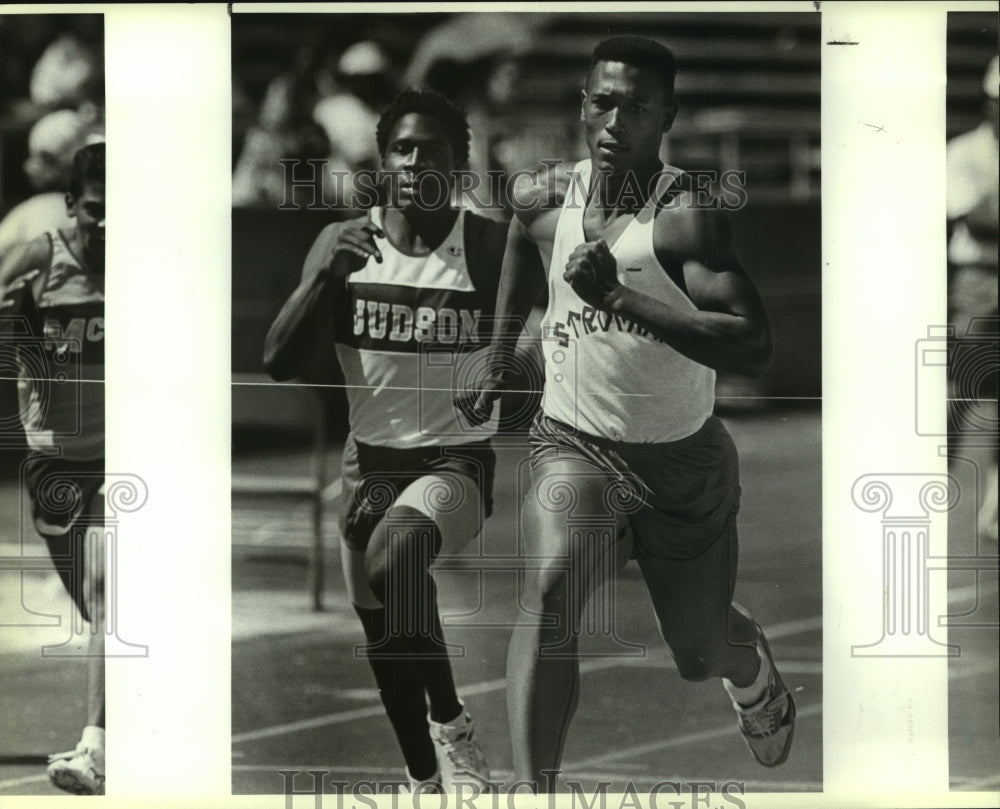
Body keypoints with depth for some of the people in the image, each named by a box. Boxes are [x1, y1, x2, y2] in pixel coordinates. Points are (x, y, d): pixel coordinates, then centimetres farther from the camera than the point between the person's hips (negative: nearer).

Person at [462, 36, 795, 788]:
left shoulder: (688, 216, -22)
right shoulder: (543, 201, -5)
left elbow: (755, 348, -33)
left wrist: (619, 296, -37)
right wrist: (497, 364, 27)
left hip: (683, 460, -2)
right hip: (574, 444, 2)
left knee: (702, 648, 17)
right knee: (552, 585, -30)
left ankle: (755, 676, 57)